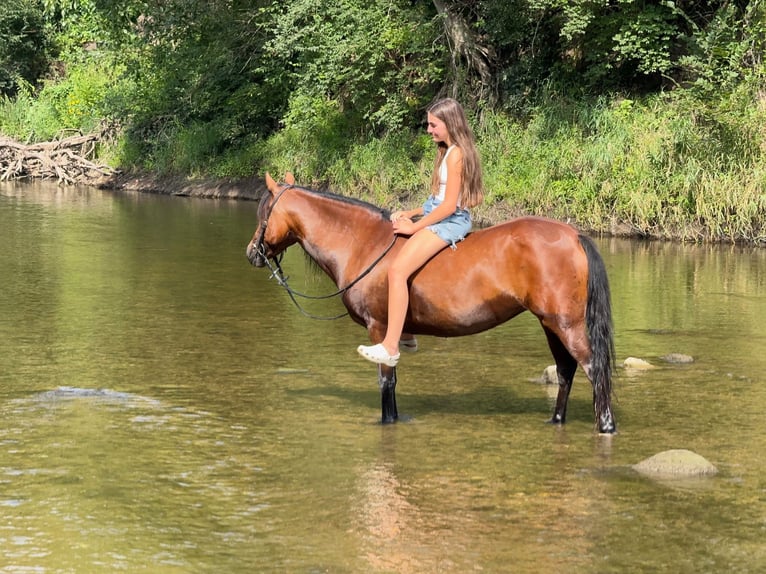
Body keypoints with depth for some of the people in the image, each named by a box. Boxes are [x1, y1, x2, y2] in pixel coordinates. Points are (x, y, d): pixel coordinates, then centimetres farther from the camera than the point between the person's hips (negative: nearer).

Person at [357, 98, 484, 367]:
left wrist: (414, 226, -13)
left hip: (449, 222, -11)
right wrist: (410, 214, 8)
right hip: (440, 217, 11)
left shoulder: (456, 154, -14)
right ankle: (405, 334, 23)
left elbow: (449, 205, -19)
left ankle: (390, 348, -32)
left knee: (398, 270, -26)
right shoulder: (448, 152, 17)